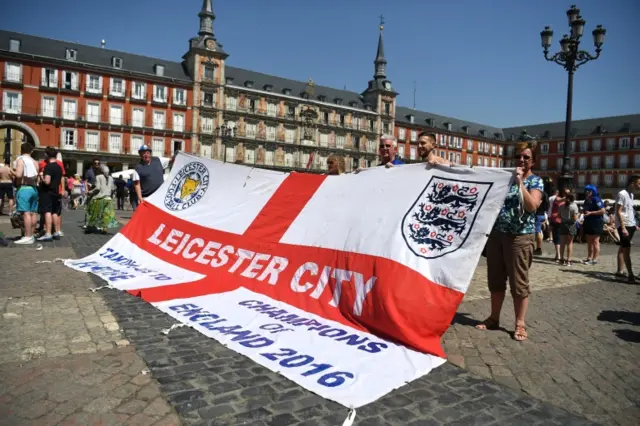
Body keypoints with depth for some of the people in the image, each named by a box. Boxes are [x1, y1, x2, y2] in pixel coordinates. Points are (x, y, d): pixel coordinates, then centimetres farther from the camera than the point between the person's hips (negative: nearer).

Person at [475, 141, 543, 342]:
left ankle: (520, 324, 11)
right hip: (497, 233, 5)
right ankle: (494, 318, 22)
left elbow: (532, 206, -16)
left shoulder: (535, 181, 1)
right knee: (495, 279, 10)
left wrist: (520, 182, -16)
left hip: (520, 236, -5)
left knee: (519, 282, 0)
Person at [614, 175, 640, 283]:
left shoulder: (631, 195, 15)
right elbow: (618, 212, -16)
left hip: (630, 225, 9)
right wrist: (623, 228, -20)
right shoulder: (622, 194, -12)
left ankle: (619, 271, 18)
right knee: (626, 249, -9)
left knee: (623, 248, 12)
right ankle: (630, 275, -10)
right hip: (623, 225, -9)